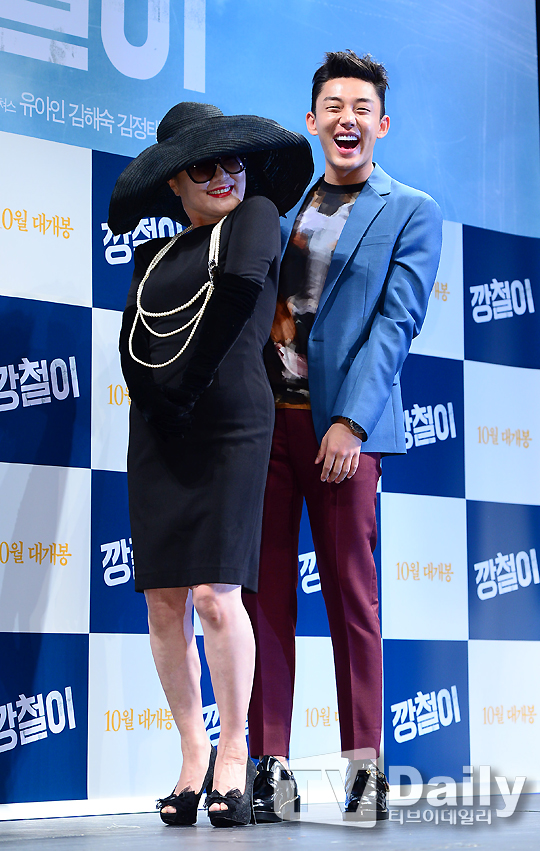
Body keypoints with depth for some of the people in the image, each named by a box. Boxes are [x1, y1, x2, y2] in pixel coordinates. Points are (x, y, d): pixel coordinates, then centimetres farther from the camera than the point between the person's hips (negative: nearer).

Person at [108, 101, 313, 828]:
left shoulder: (255, 217, 5)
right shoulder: (154, 257, 19)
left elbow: (241, 283, -13)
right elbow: (133, 344, 12)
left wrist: (187, 382, -7)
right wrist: (158, 398, -4)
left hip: (231, 426, -5)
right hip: (157, 436, 5)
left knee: (215, 595, -13)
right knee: (165, 603, 0)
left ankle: (235, 751, 0)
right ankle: (193, 752, 9)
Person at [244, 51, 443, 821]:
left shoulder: (411, 212, 4)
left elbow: (396, 322, -5)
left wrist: (351, 422, -14)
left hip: (342, 423, -4)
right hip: (265, 414, 4)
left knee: (352, 598, 1)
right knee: (267, 593, 2)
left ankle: (365, 768, 8)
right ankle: (270, 768, 5)